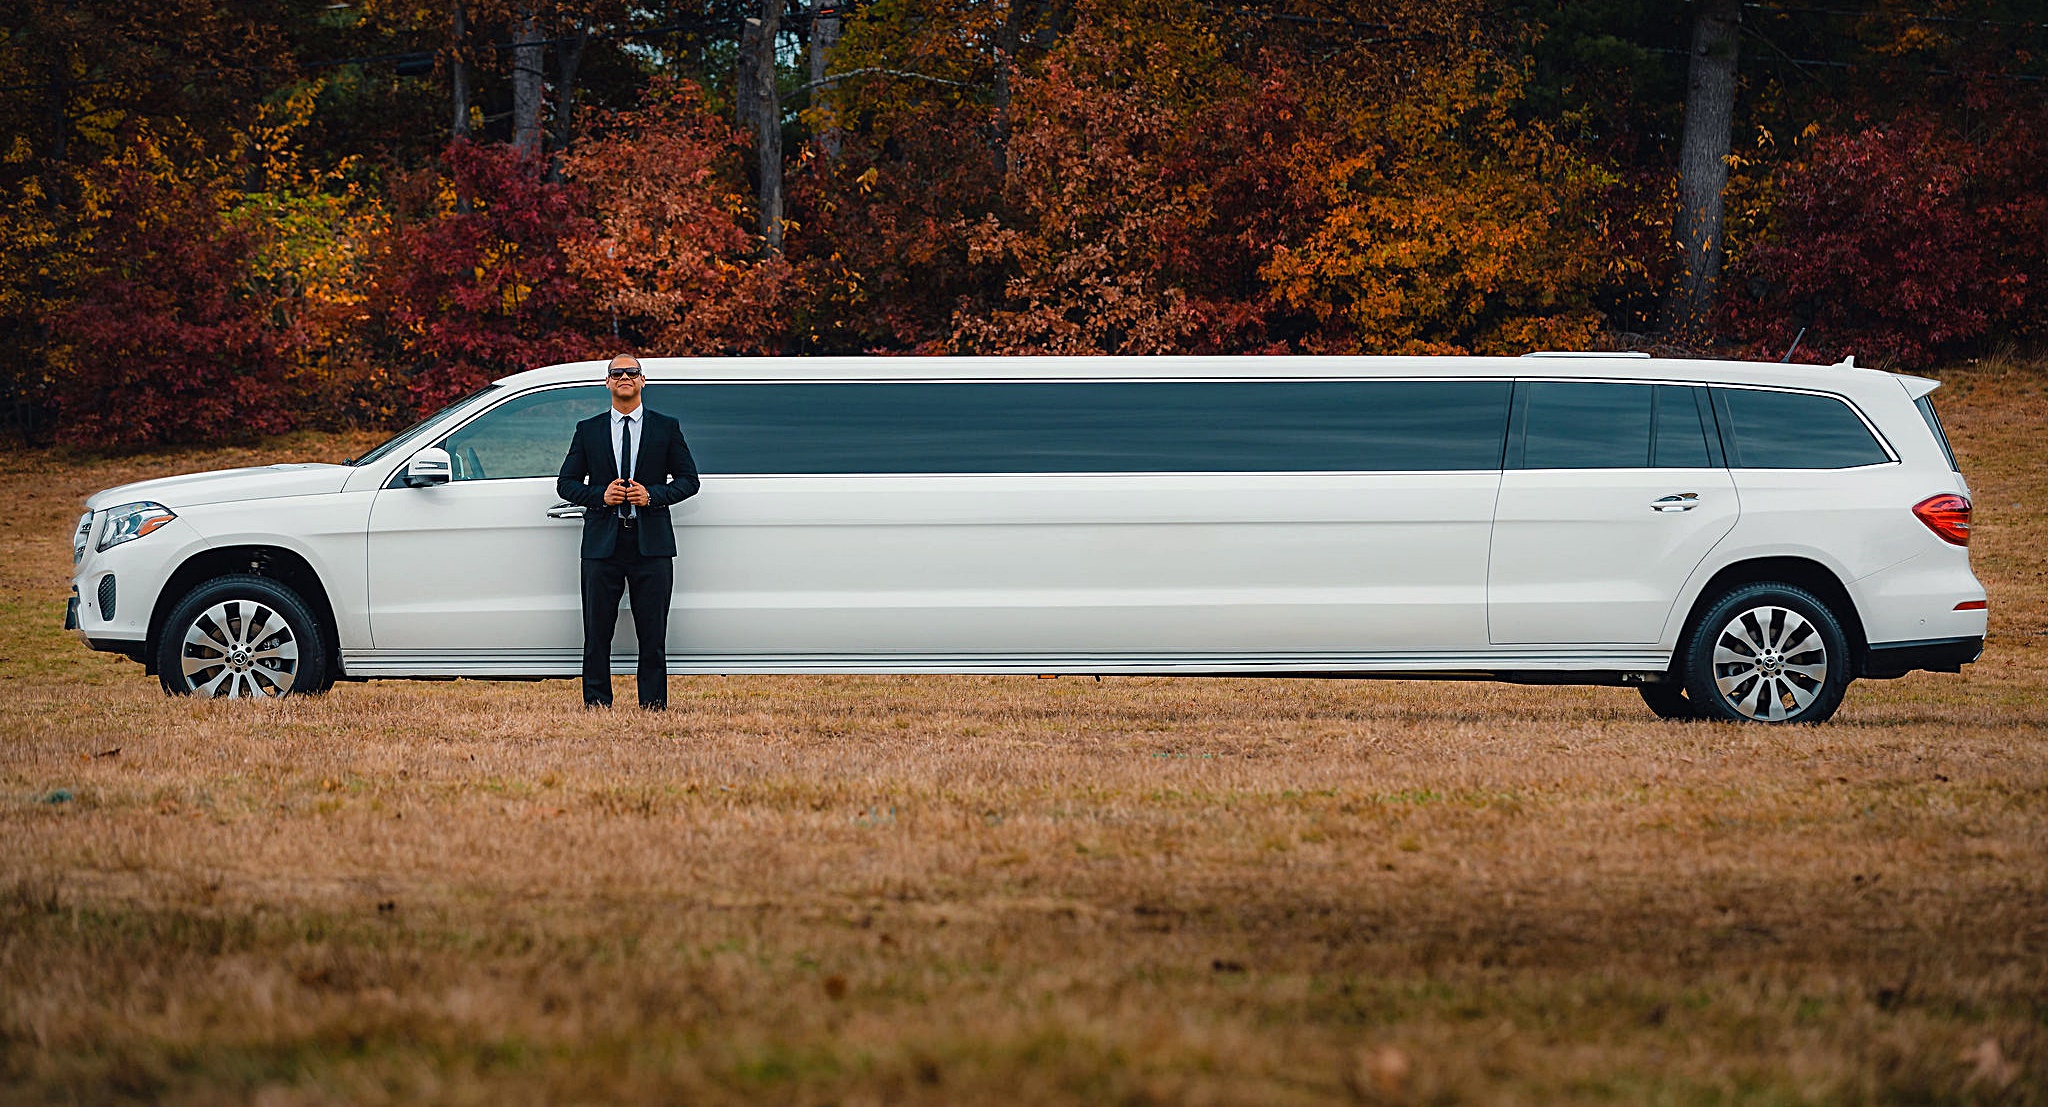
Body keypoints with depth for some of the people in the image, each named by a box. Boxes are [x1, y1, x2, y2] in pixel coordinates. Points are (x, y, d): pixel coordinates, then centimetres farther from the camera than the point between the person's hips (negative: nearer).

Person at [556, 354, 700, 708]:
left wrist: (652, 495, -8)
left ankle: (653, 703, 5)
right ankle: (596, 703, 6)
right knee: (597, 633, 0)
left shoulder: (666, 427, 9)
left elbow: (688, 479, 9)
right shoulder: (588, 430, 11)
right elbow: (566, 483, 11)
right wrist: (600, 496, -8)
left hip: (651, 543, -1)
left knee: (652, 634, -1)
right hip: (602, 542, 1)